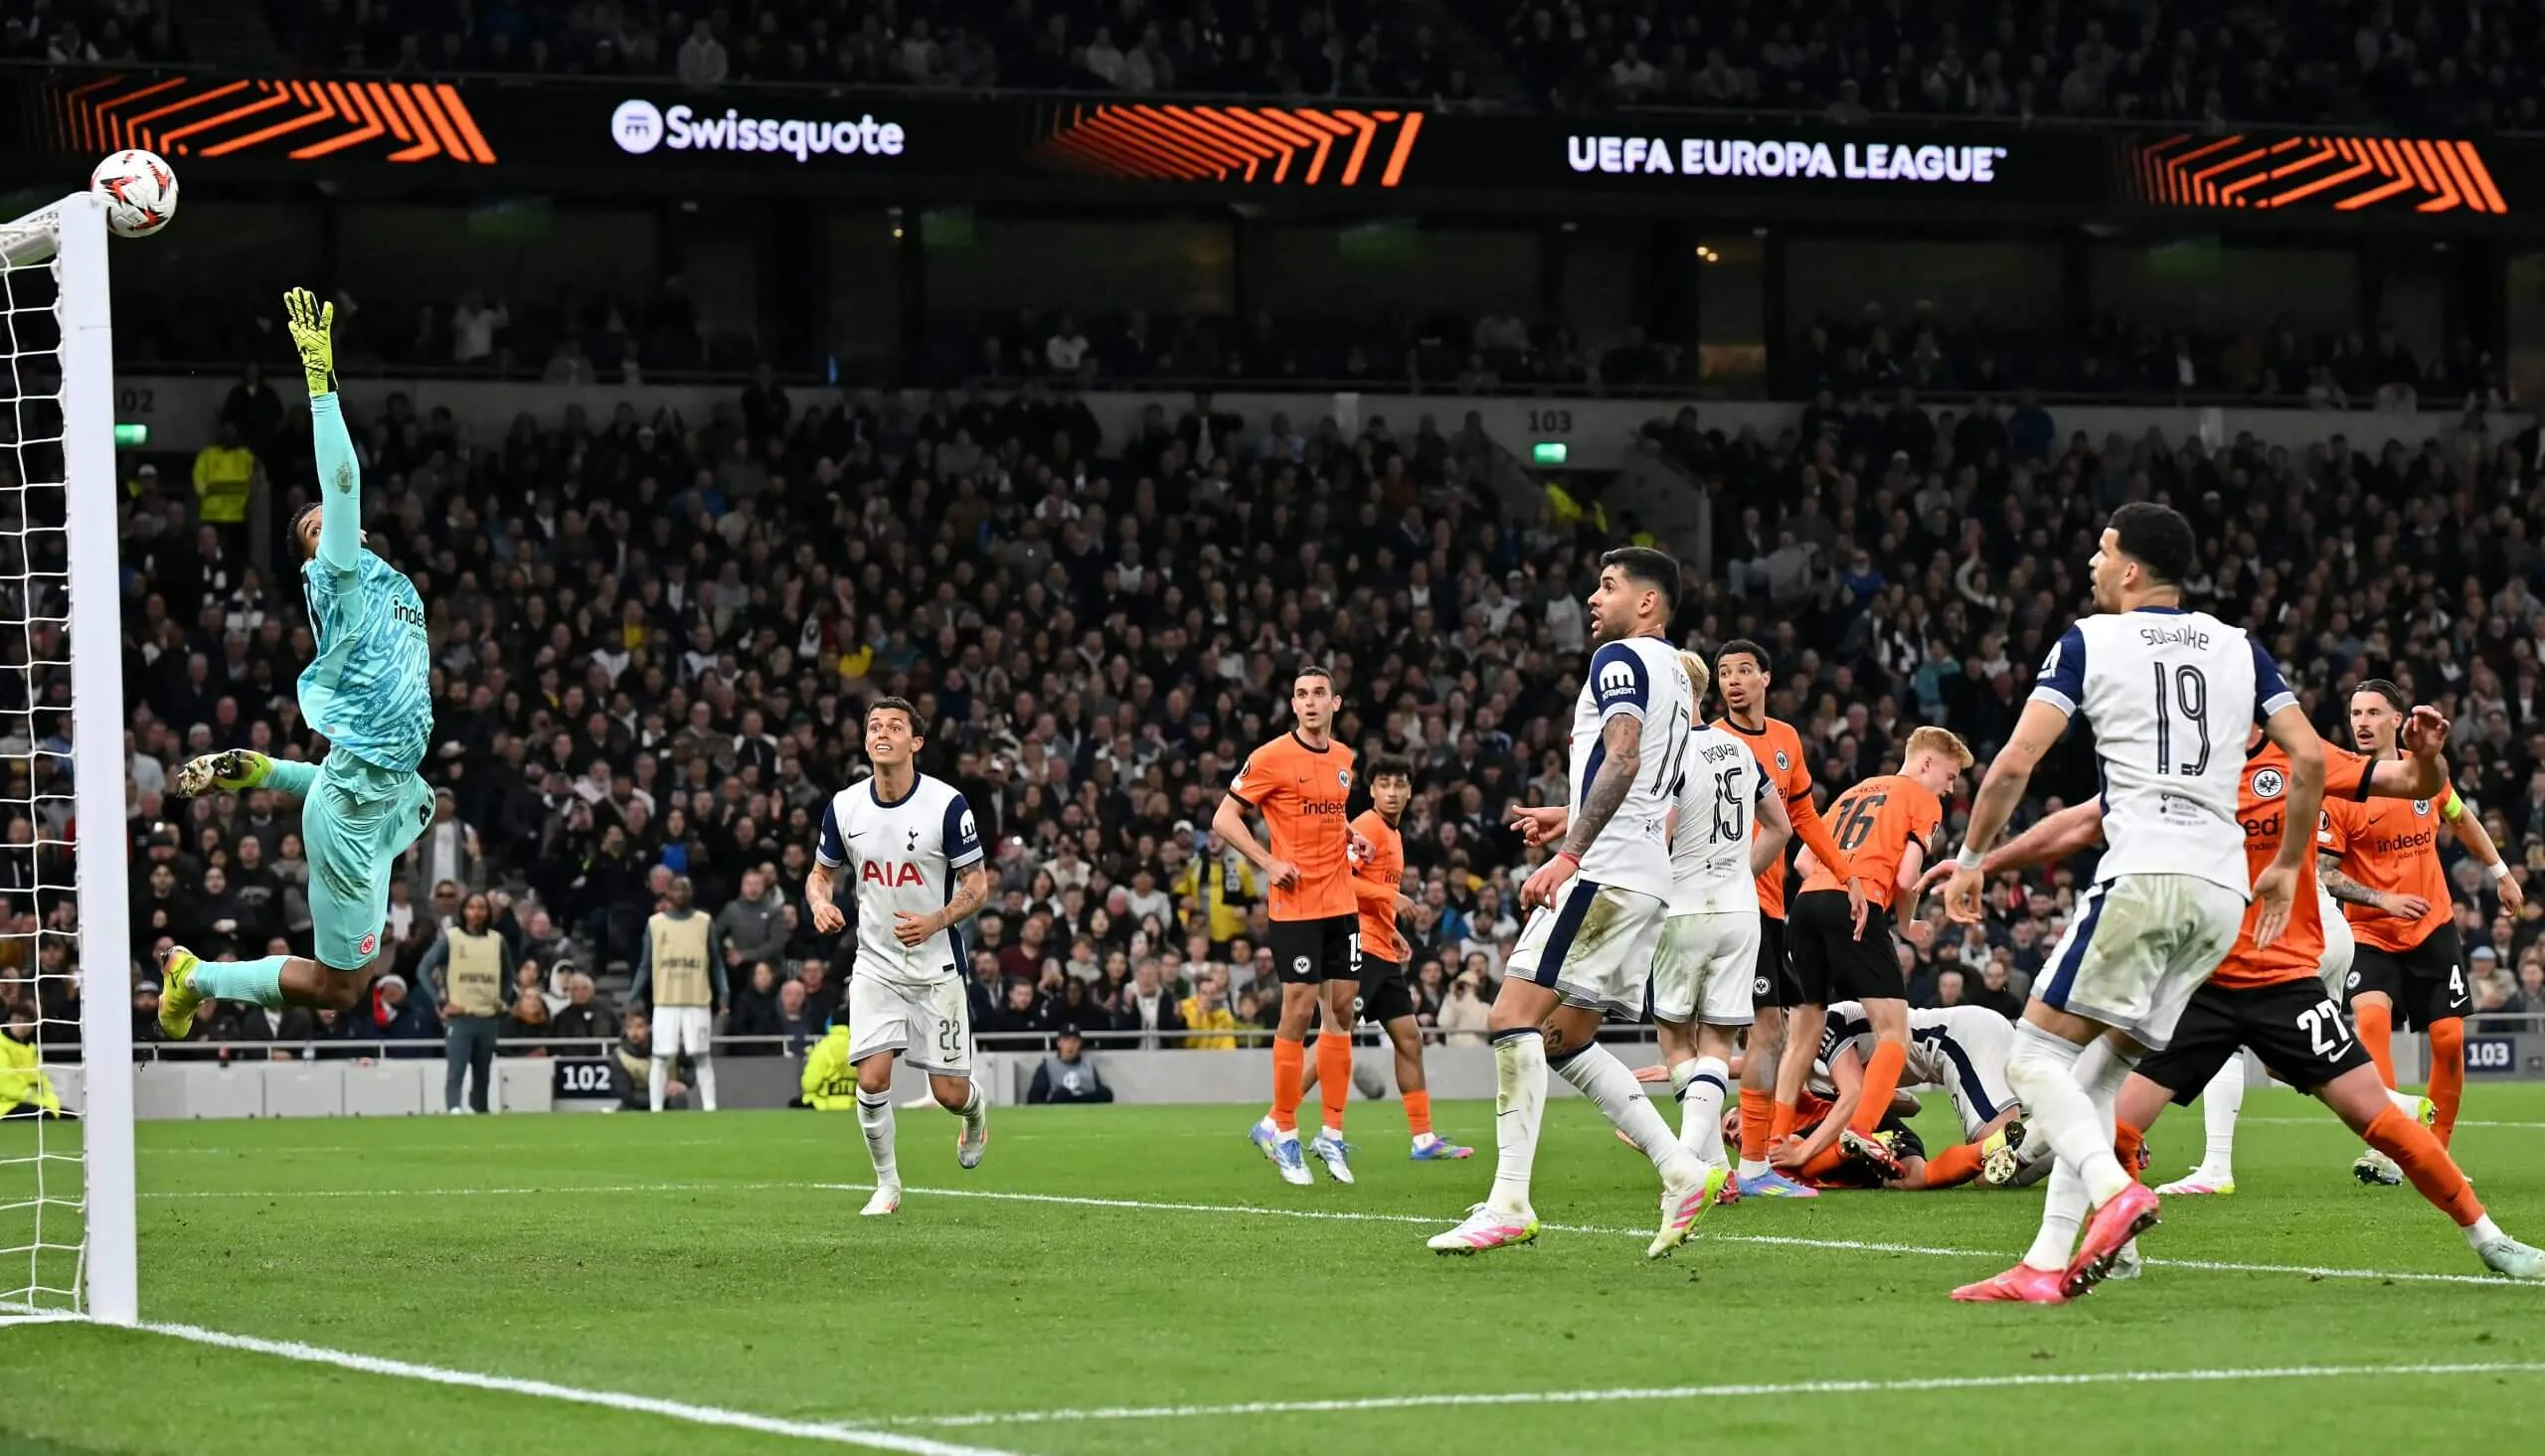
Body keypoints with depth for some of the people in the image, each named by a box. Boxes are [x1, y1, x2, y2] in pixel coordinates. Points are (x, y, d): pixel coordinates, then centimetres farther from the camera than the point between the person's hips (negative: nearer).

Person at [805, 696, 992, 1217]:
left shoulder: (946, 804, -12)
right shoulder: (843, 807, -1)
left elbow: (977, 884, -7)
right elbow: (821, 872, 12)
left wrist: (934, 922, -24)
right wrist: (821, 903, -12)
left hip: (936, 968, -2)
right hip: (875, 968, 2)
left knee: (949, 1092, 0)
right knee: (871, 1080, -12)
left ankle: (976, 1111, 38)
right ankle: (887, 1184, 9)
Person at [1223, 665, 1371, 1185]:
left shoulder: (1343, 758, 11)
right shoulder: (1271, 758, -9)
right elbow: (1224, 820, -7)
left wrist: (1350, 834, 8)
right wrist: (1269, 863, -17)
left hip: (1341, 903, 6)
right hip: (1295, 904, -6)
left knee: (1342, 1008, 5)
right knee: (1299, 1011, -8)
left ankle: (1333, 1133, 11)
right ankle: (1281, 1129, 4)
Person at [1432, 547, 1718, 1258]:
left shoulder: (1621, 658, -7)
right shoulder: (1673, 672, 23)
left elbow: (1622, 761, -21)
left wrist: (1569, 855, -27)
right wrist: (1571, 816, 36)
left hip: (1602, 872, -10)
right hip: (1646, 882, 10)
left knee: (1515, 1018, -13)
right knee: (1563, 1038, 13)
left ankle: (1510, 1202, -20)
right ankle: (1683, 1172, 4)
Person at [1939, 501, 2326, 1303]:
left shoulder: (2091, 642, 5)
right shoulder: (2239, 649, 18)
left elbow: (2014, 763, -1)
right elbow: (2309, 758, 13)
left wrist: (1971, 860, 10)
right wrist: (2287, 866, 24)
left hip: (2142, 876, -6)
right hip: (2223, 890, 6)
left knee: (2036, 1057, -2)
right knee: (2094, 1078, 11)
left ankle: (2115, 1191, -27)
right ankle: (2047, 1266, 2)